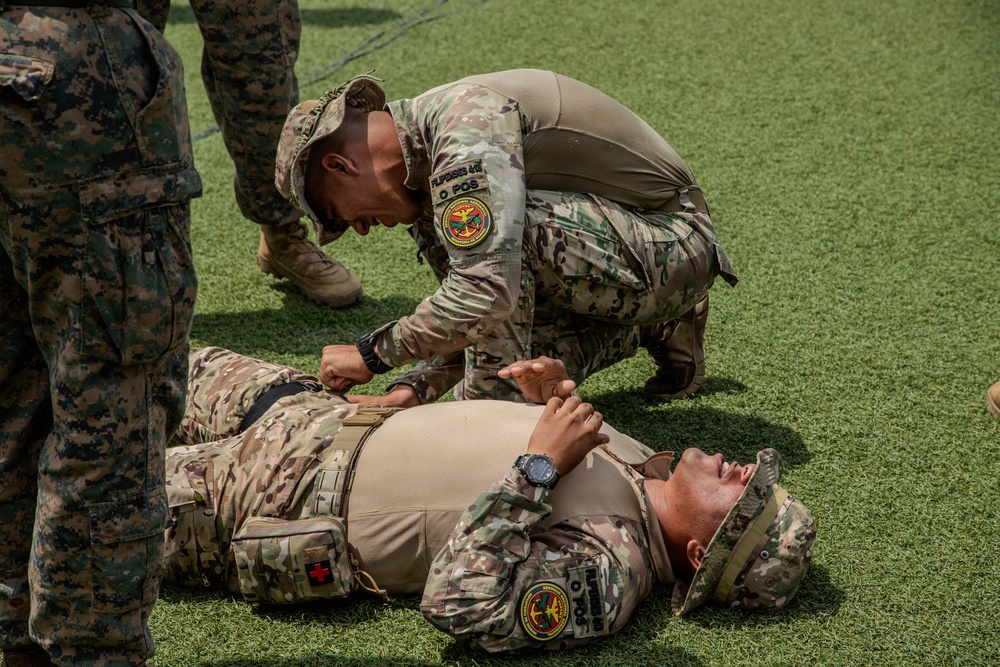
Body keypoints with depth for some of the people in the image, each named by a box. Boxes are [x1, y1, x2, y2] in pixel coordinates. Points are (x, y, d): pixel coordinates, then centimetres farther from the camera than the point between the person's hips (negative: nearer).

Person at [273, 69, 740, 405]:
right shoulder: (427, 162, 5)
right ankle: (648, 329, 22)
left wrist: (373, 353, -25)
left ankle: (498, 400, -14)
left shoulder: (468, 128, -26)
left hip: (674, 250, -10)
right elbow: (464, 305, 7)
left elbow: (487, 294, -36)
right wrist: (408, 392, -9)